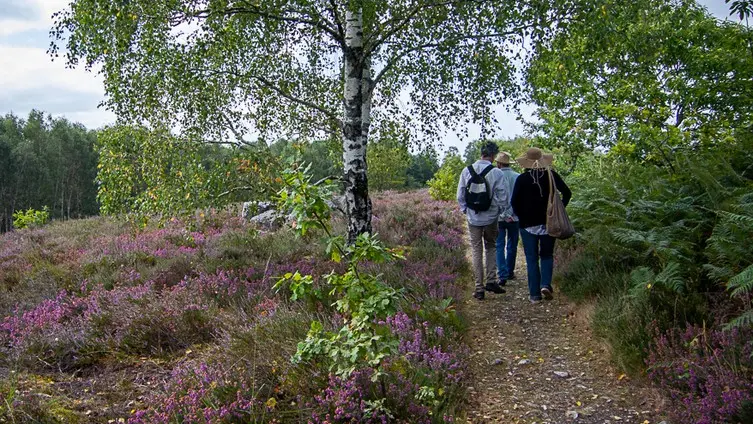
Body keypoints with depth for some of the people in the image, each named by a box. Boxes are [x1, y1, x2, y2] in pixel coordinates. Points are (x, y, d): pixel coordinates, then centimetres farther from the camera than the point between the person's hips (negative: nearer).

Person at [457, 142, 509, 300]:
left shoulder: (467, 171, -5)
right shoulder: (496, 173, -12)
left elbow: (460, 195, 1)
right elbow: (503, 197, -9)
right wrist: (499, 211, 9)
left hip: (473, 218, 2)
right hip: (491, 218, -1)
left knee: (477, 251, 9)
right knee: (491, 247, 19)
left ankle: (479, 287, 10)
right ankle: (490, 281, 11)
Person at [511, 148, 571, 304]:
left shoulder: (522, 179, -7)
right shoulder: (551, 175, -2)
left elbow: (514, 202, -9)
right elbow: (567, 193, -2)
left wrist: (521, 216, 5)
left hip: (528, 224, -2)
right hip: (549, 223, 2)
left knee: (532, 259, 6)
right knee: (547, 255, 16)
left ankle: (535, 294, 6)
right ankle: (546, 285, -5)